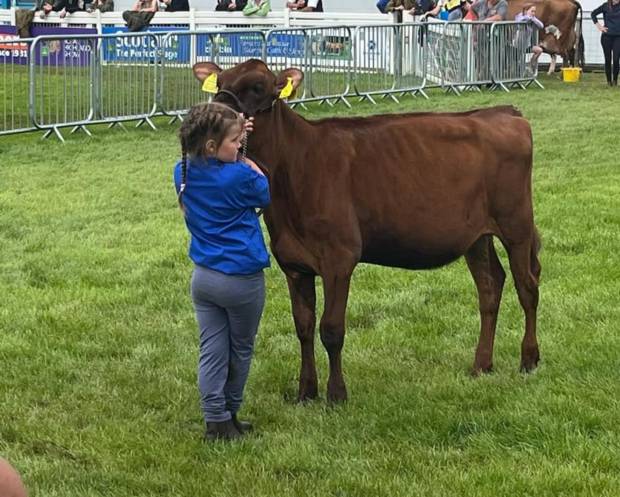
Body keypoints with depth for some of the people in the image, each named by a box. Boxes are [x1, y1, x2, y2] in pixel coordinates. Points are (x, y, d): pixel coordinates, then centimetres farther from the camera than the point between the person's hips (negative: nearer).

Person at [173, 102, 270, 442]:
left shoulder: (183, 173, -3)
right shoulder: (239, 177, -21)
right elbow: (265, 195, 0)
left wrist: (234, 142, 7)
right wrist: (247, 159, 5)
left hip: (203, 277, 5)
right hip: (242, 279, -5)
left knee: (212, 351, 9)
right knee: (240, 350, 16)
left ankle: (216, 420, 10)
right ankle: (230, 414, 29)